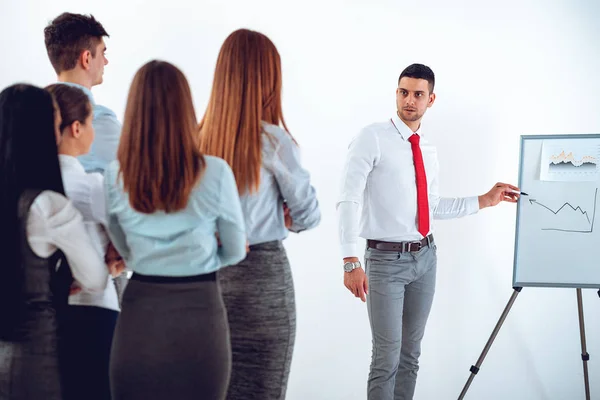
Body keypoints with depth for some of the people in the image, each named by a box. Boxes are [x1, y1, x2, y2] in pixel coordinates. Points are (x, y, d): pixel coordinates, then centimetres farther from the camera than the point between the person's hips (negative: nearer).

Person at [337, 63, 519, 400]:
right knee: (387, 357, -5)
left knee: (411, 353, 14)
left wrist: (486, 200, 16)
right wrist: (351, 261, -26)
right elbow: (348, 201, -17)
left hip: (425, 256, 6)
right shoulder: (372, 138, -10)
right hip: (386, 259, -6)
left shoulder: (429, 150, 10)